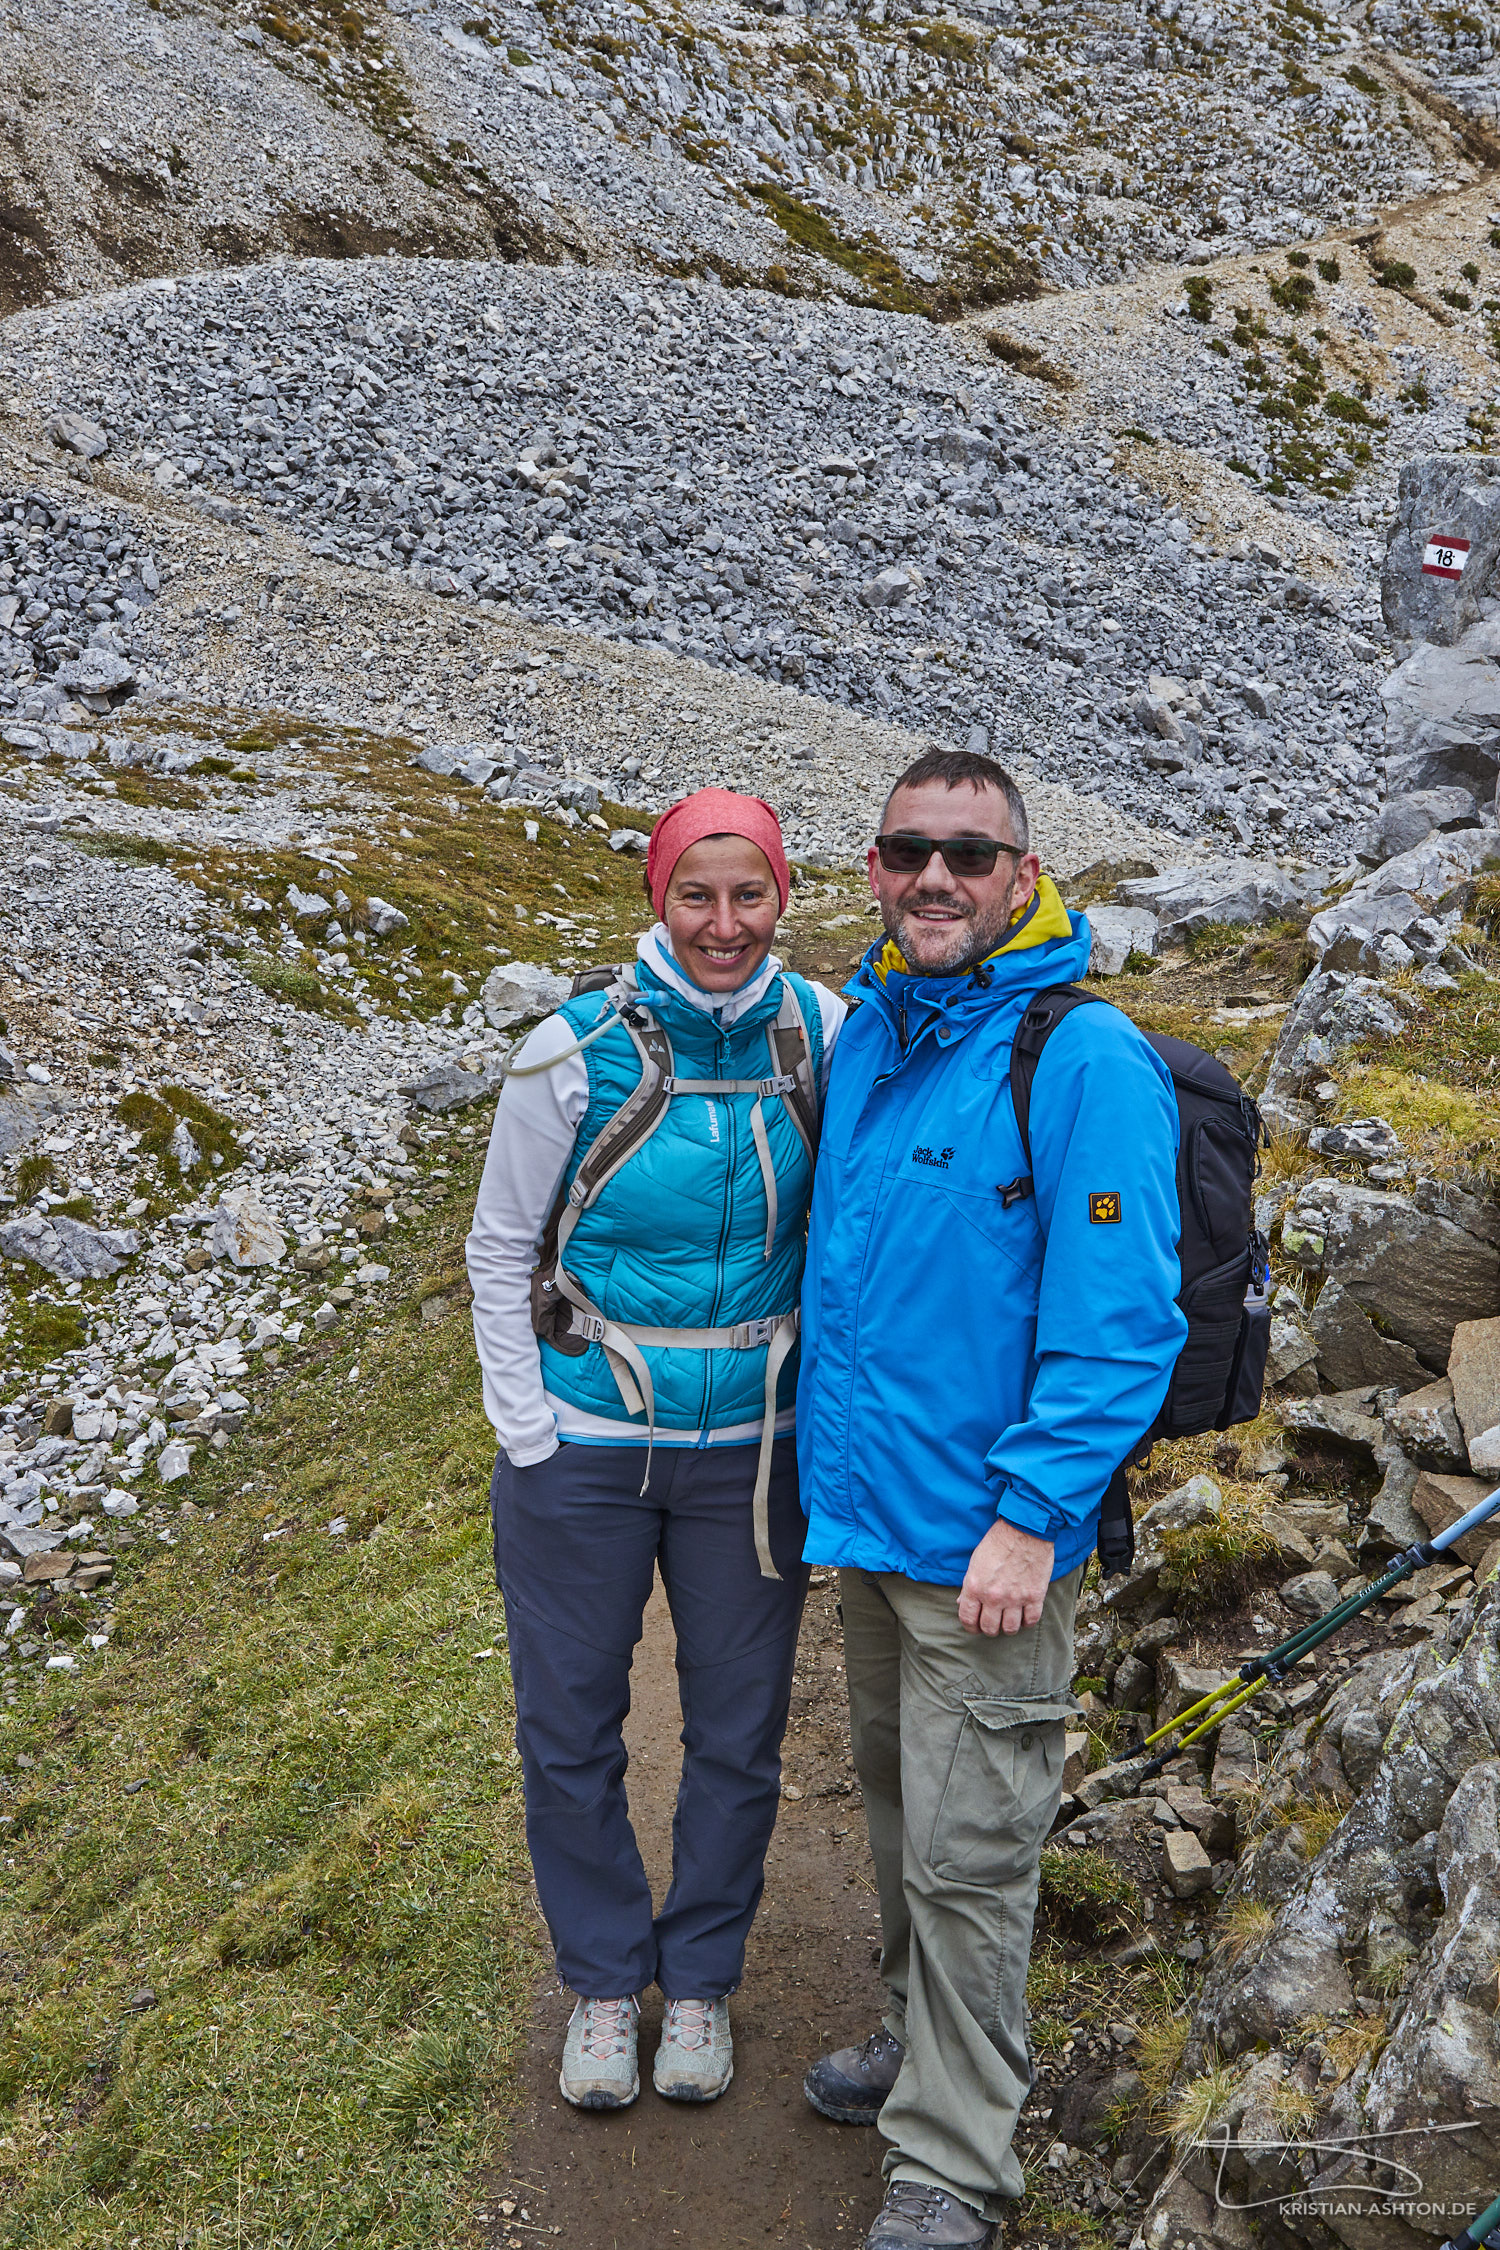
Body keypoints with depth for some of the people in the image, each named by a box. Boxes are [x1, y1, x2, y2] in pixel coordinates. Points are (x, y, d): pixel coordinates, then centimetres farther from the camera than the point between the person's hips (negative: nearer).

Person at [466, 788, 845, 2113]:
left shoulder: (822, 1033, -6)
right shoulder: (582, 1048, -12)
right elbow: (501, 1247, -2)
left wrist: (821, 1400, 4)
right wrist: (529, 1435, -5)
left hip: (750, 1451, 2)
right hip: (583, 1450, -1)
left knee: (738, 1733, 13)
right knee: (570, 1731, 11)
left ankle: (701, 1980, 37)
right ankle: (603, 1980, 36)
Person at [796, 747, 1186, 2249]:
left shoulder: (1085, 1061, -18)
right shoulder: (864, 1032, 6)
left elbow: (1120, 1323, -19)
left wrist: (1029, 1516, -20)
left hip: (985, 1536, -7)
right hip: (864, 1507, 8)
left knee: (966, 1856, 5)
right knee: (895, 1802, 23)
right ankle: (923, 2044, 45)